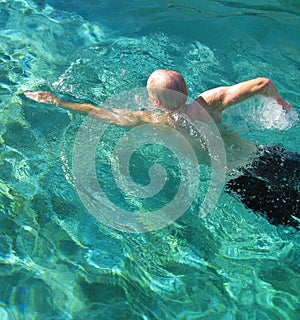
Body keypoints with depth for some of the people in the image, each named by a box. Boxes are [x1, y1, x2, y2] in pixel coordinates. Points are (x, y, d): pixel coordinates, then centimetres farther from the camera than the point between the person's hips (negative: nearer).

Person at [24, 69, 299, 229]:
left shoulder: (154, 123, -16)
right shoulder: (211, 102, -8)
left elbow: (98, 112, -8)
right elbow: (263, 83, -6)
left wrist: (56, 101, 3)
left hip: (239, 180, -4)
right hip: (266, 154, 4)